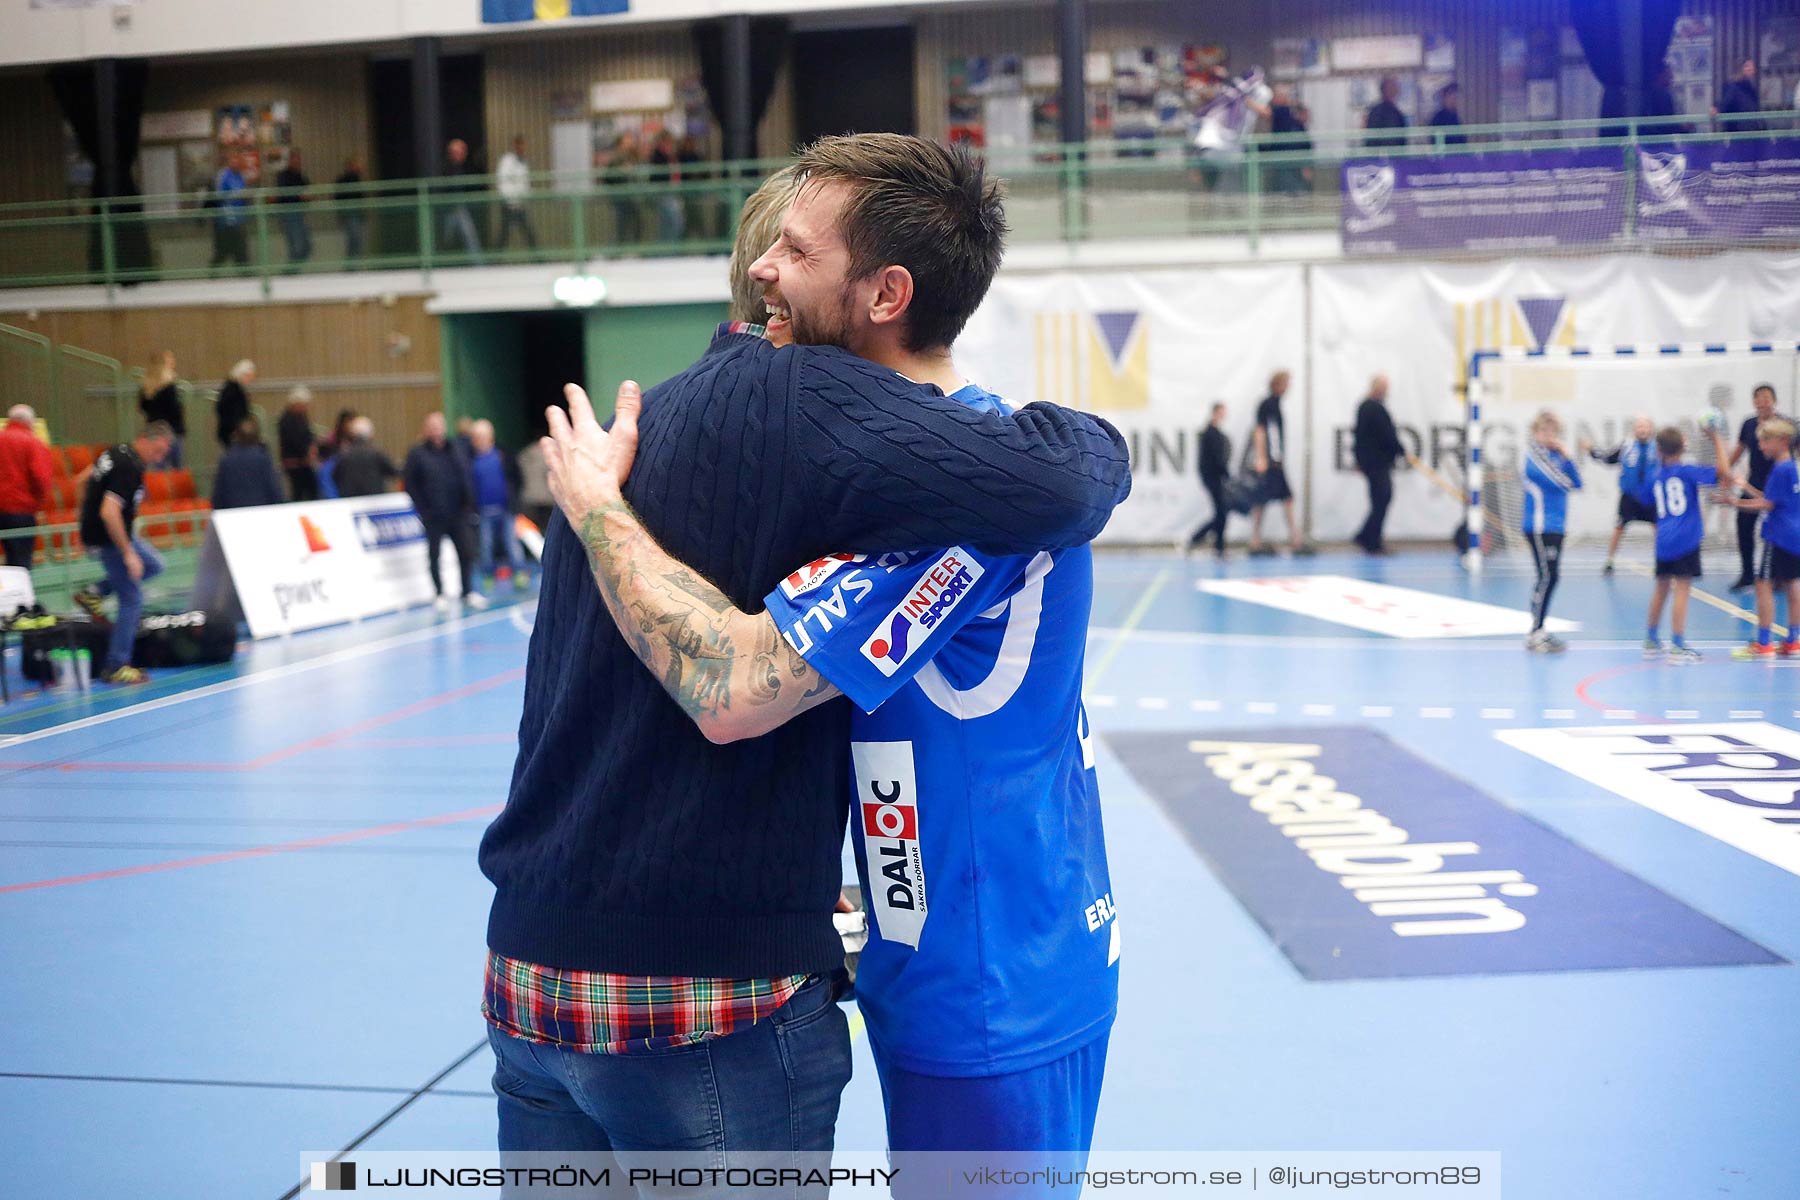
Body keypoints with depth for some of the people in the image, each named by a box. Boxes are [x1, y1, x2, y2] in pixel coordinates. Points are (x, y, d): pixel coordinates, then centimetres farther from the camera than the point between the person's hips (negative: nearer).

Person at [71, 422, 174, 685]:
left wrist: (90, 512, 25)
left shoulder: (118, 451, 5)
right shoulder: (130, 468, -25)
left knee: (153, 565, 22)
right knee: (132, 599, -4)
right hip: (108, 538, -9)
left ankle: (93, 593, 15)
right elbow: (110, 512, -32)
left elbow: (83, 479, 18)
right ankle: (116, 667, 0)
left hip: (94, 531, 9)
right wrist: (128, 554, -27)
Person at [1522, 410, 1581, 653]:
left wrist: (1566, 456, -5)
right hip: (1540, 526, -8)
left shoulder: (1555, 455, 12)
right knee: (1548, 577, -10)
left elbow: (1577, 484, 4)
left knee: (1551, 577, 11)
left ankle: (1540, 630, 18)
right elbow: (1562, 483, -19)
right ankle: (1535, 634, -6)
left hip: (1554, 527, 8)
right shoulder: (1535, 457, -11)